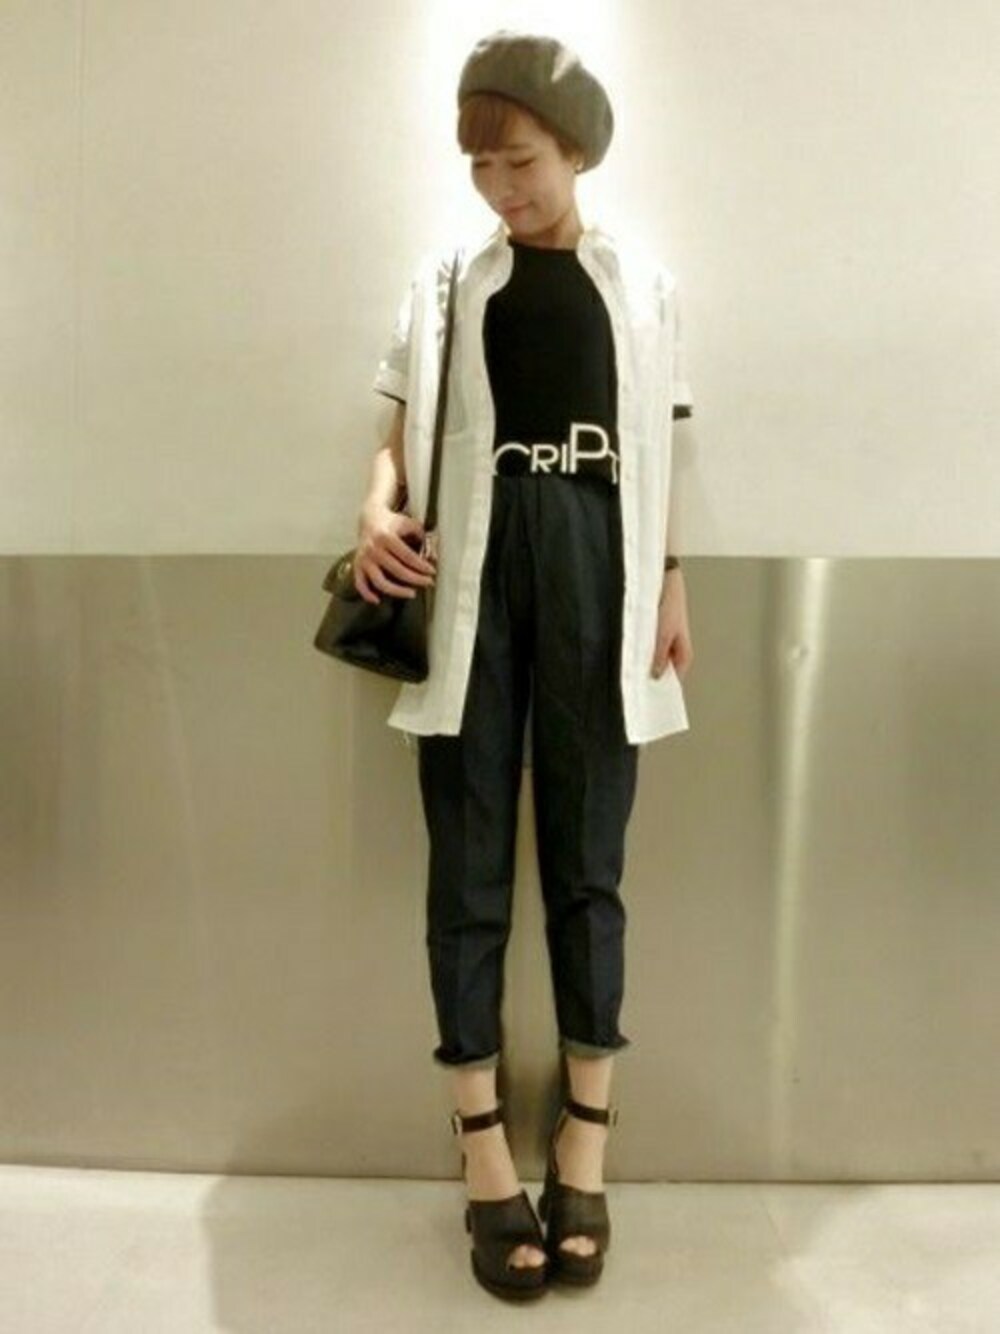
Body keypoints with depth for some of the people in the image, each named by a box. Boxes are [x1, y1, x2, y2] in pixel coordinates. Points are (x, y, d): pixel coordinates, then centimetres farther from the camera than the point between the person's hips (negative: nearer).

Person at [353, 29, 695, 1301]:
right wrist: (378, 511, -10)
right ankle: (484, 1148, 12)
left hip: (595, 563, 0)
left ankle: (583, 1138, 16)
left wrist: (670, 583, 5)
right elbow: (402, 430, 10)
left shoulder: (644, 285, 14)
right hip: (471, 567, 0)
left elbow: (661, 449, 13)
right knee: (470, 859, 0)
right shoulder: (444, 283, 13)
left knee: (587, 856, 3)